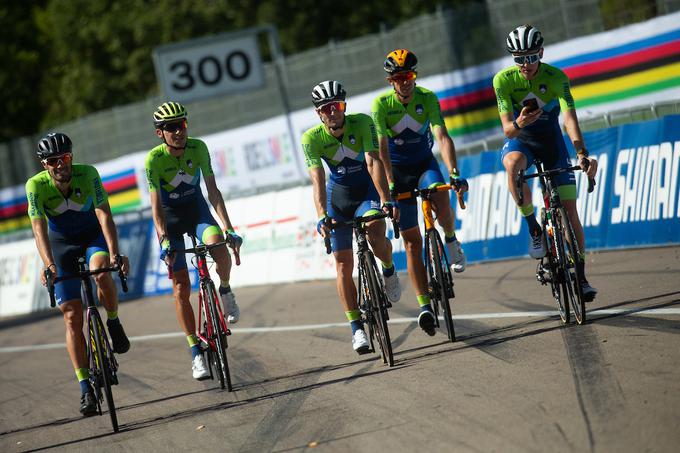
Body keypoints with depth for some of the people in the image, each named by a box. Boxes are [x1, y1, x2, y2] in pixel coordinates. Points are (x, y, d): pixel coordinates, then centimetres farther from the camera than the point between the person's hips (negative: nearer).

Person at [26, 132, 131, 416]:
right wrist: (49, 265, -44)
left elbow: (104, 215, -31)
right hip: (61, 242, 1)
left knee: (101, 272, -36)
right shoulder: (36, 186, -23)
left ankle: (114, 323, -8)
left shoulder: (87, 174, -24)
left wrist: (114, 253, -44)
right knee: (72, 317, -7)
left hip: (94, 235, -1)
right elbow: (40, 230, -29)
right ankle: (86, 389, -3)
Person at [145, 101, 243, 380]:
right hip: (170, 218, -1)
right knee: (181, 288, -5)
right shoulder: (154, 159, -24)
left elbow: (213, 191, -19)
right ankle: (196, 353, 4)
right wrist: (164, 241, -39)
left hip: (197, 210, 1)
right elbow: (156, 206, -27)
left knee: (219, 249, -32)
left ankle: (225, 291, 0)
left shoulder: (198, 148, -18)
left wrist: (229, 229, -27)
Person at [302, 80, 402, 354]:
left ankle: (389, 270, 2)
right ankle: (356, 327, 5)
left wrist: (386, 200, -43)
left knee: (375, 235, -31)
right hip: (338, 195, 2)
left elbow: (373, 163, -32)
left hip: (368, 189, -1)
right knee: (343, 264, -3)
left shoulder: (362, 123, -23)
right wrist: (322, 216, -42)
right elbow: (317, 180, -28)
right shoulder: (312, 138, -20)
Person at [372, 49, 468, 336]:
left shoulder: (427, 98, -16)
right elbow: (382, 148, -23)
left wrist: (454, 172, -39)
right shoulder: (381, 104, -17)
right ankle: (425, 306, -3)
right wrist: (390, 184, -34)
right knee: (412, 241, -4)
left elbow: (442, 137, -26)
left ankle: (451, 241, -2)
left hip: (425, 163, 0)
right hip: (397, 169, 0)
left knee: (441, 200, -34)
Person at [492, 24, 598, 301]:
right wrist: (518, 124, -48)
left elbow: (570, 118, -33)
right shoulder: (503, 80, -19)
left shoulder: (556, 77, -21)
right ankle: (533, 227, -22)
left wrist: (582, 154, -49)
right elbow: (507, 130, -23)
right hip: (520, 141, 0)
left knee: (569, 210, -7)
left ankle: (581, 276, 4)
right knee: (513, 164, -39)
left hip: (551, 141, 0)